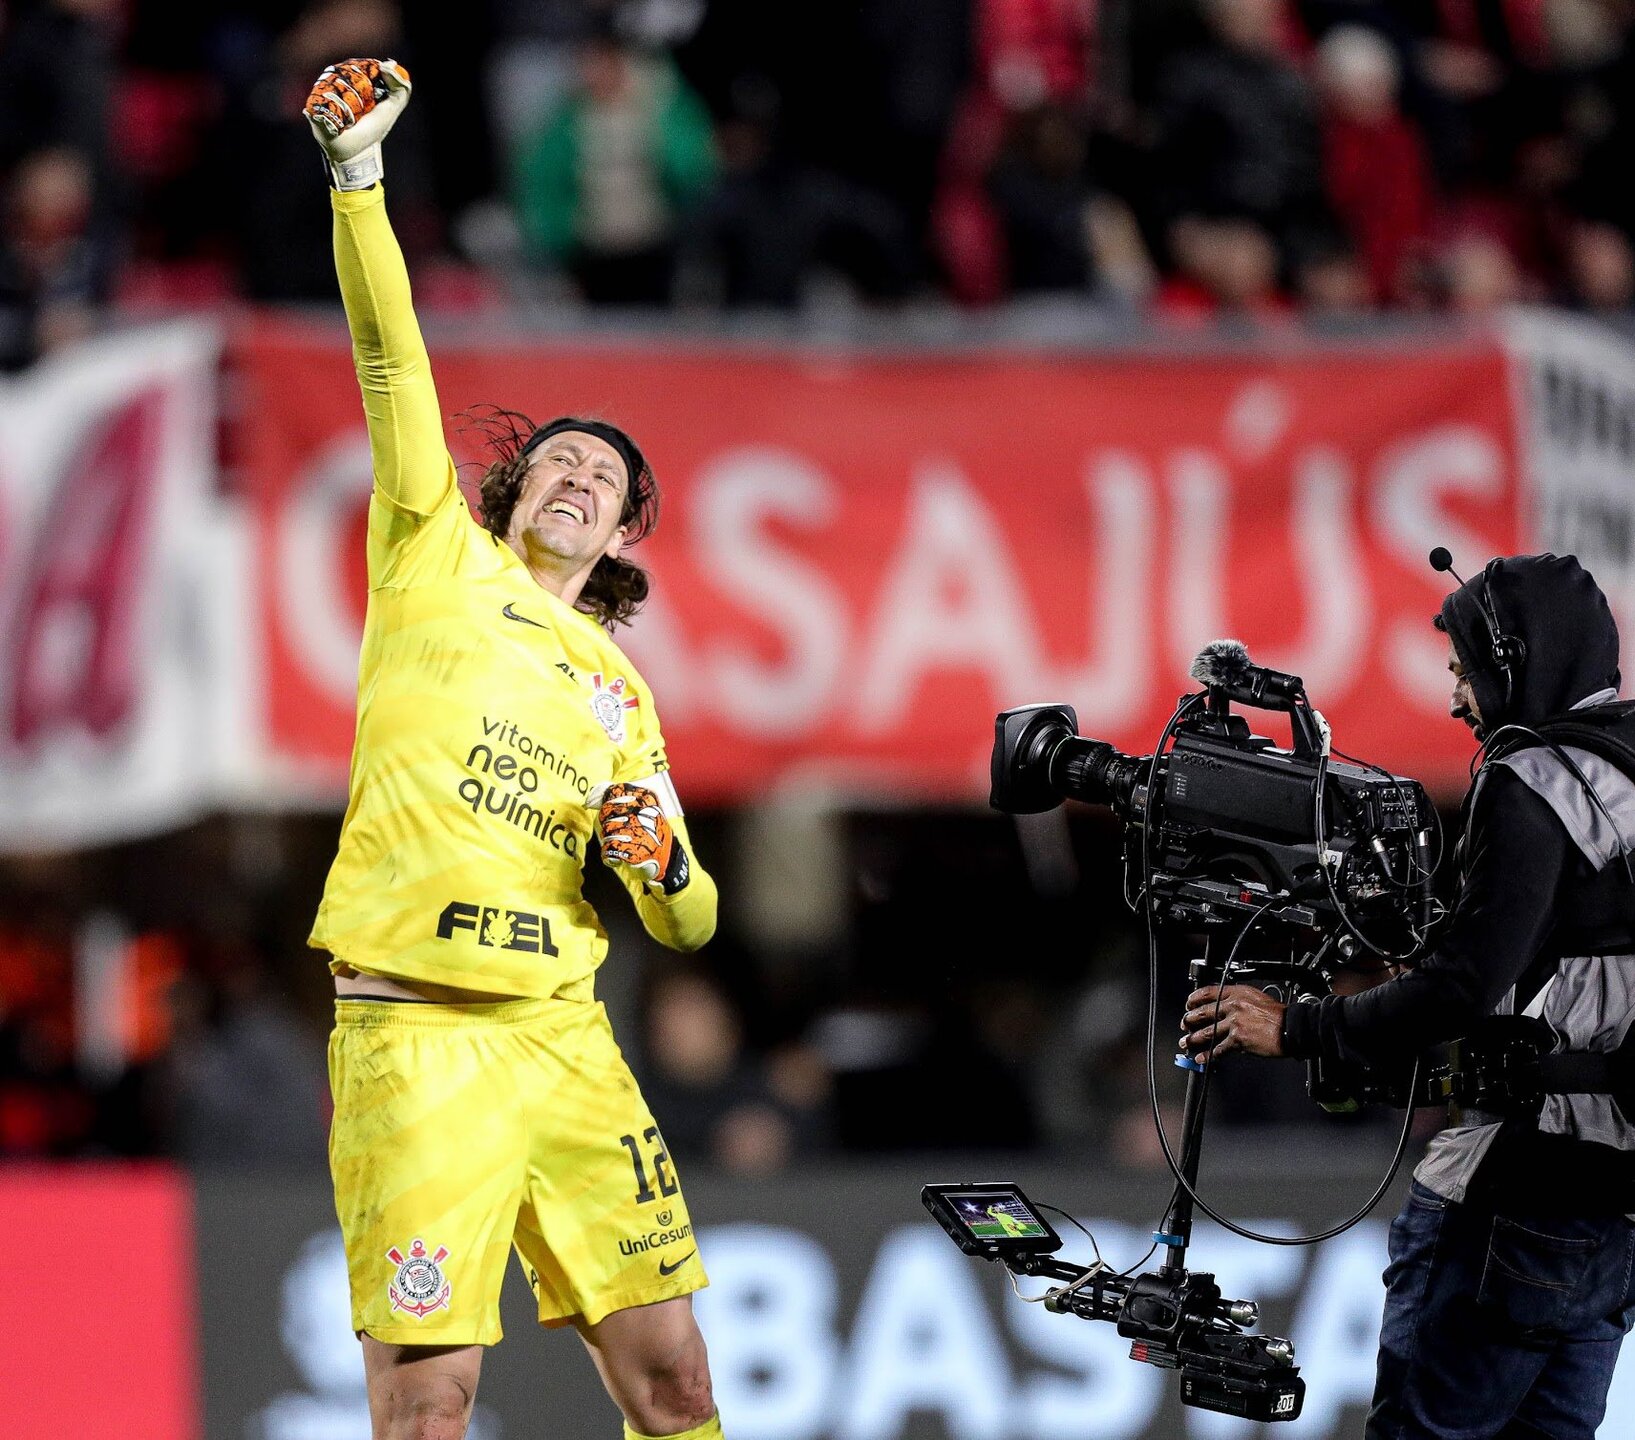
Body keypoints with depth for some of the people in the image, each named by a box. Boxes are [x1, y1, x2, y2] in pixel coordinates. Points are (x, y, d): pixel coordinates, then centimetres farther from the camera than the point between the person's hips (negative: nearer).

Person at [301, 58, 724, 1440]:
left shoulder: (620, 697, 22)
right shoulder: (442, 565, 11)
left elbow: (686, 928, 22)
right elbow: (393, 364, -1)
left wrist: (661, 863, -1)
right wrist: (357, 171, -12)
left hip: (566, 1040, 5)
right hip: (415, 1029, -5)